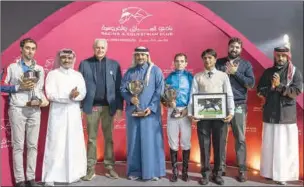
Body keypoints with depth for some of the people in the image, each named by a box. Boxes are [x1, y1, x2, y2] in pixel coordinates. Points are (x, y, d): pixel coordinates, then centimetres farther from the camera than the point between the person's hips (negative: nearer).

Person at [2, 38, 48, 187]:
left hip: (34, 110, 3)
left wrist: (43, 99, -4)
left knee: (32, 145, 7)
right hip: (17, 109, -3)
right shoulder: (12, 67, 5)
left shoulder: (40, 69, 13)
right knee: (18, 145, 2)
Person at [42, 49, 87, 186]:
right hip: (58, 113, -3)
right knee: (56, 144, -3)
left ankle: (73, 173, 18)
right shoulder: (52, 74, 2)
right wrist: (69, 96, -19)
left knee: (74, 143, 6)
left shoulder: (78, 75, 12)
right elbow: (50, 94, -9)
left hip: (74, 113, 3)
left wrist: (76, 95, -20)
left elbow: (83, 93, 2)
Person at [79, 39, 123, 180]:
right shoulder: (84, 64, 5)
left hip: (108, 106, 1)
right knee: (91, 138, 7)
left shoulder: (114, 64, 6)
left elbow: (118, 87, 3)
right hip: (91, 106, 0)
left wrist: (119, 107, -3)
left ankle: (109, 167, 18)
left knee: (109, 138, 8)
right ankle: (90, 168, 16)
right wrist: (79, 105, -5)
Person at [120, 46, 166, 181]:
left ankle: (153, 171, 11)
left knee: (151, 140, 0)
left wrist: (151, 107, -13)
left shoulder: (155, 70, 2)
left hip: (150, 111, -2)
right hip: (133, 111, 3)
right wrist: (130, 98, -13)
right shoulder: (129, 72, 10)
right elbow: (122, 89, 7)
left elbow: (160, 90, -4)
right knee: (134, 141, 6)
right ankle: (135, 171, 17)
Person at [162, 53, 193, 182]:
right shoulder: (169, 77, 8)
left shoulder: (190, 77, 4)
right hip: (172, 111, 1)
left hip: (186, 111, -1)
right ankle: (175, 171, 16)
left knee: (186, 141, 4)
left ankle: (185, 170, 17)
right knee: (173, 142, 5)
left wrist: (187, 109, -11)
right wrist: (168, 102, -15)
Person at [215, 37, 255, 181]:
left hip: (239, 105, 0)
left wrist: (235, 72, -8)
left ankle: (242, 170, 11)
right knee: (221, 138, 5)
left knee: (240, 139, 2)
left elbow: (251, 84, -4)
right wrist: (225, 72, -10)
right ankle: (221, 167, 17)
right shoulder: (219, 63, 10)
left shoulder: (246, 64, 8)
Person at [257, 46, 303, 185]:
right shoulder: (268, 72, 8)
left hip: (287, 115, -2)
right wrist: (271, 87, -13)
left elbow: (297, 91, -10)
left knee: (286, 146, 0)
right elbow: (260, 91, 3)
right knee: (269, 144, 8)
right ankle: (270, 172, 20)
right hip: (270, 114, 2)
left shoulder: (295, 72, 1)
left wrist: (279, 85, -16)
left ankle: (283, 174, 10)